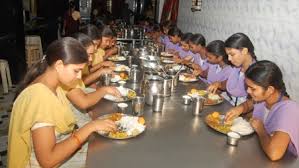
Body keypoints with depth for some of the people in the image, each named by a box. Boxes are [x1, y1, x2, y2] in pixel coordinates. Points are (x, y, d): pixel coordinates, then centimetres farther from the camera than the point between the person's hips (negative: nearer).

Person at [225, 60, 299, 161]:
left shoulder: (288, 110, -28)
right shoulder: (262, 97, -9)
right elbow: (249, 103, 15)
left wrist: (260, 129, -23)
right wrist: (240, 108, -7)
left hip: (283, 162, -6)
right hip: (259, 151, 6)